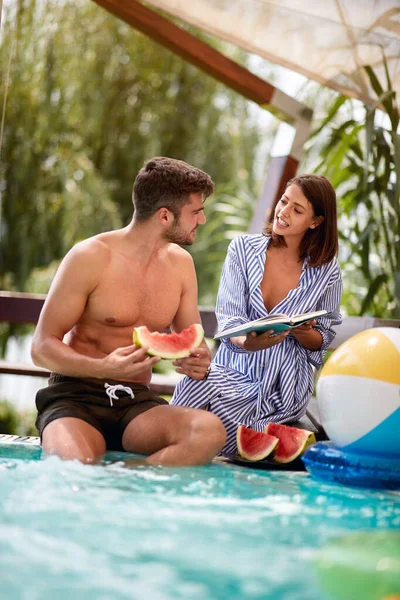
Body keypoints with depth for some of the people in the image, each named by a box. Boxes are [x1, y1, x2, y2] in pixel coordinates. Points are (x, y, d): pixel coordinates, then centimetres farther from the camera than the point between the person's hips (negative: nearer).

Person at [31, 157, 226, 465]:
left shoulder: (180, 263, 8)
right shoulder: (91, 257, -8)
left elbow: (193, 343, 16)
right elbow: (42, 347, -7)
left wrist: (198, 361, -10)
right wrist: (103, 368, -26)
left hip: (137, 402, 5)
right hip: (76, 396, -5)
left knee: (210, 431, -30)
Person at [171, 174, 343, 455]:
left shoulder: (327, 273, 2)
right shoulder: (243, 249, 4)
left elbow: (321, 341, 9)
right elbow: (228, 317, -5)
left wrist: (301, 333, -16)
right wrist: (247, 342, -29)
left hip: (283, 385, -2)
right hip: (233, 368, 2)